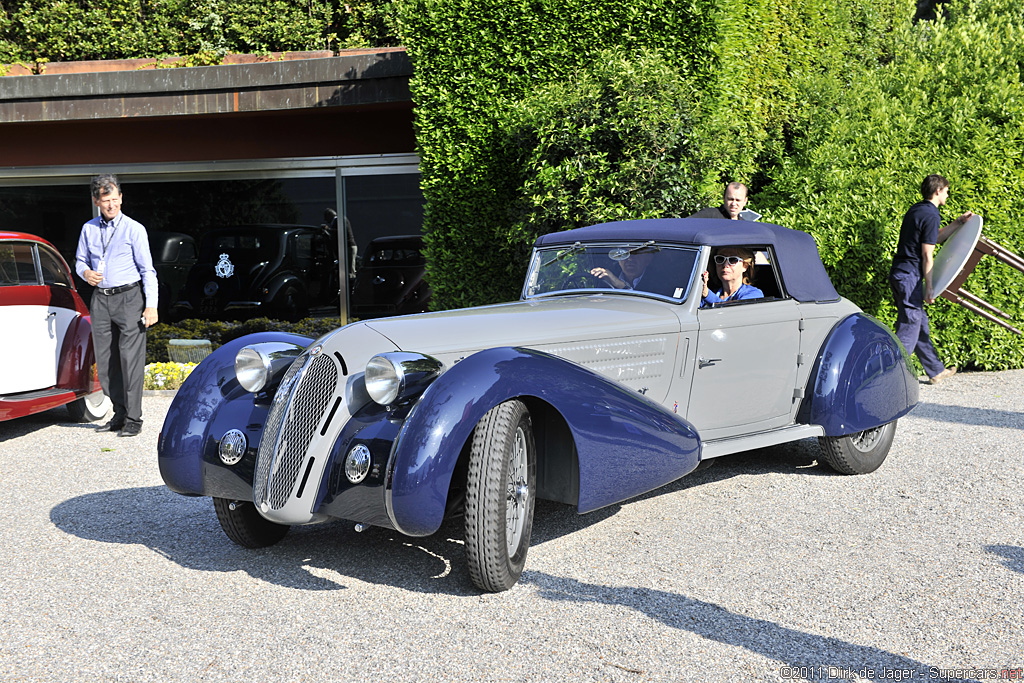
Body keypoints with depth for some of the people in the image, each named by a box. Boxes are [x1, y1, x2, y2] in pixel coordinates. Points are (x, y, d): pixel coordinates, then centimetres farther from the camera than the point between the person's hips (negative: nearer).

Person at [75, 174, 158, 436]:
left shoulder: (134, 229, -2)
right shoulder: (88, 229, 11)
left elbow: (147, 270, -4)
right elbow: (80, 260, 21)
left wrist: (151, 305, -12)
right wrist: (85, 273, -4)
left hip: (129, 297, -5)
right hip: (101, 299, 5)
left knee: (130, 358, -7)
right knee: (105, 361, 6)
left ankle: (133, 419, -3)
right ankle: (120, 414, 16)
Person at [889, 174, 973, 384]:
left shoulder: (916, 210, 16)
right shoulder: (931, 215, -12)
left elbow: (933, 238, 29)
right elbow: (927, 255, -14)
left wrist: (958, 223, 26)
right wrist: (929, 288, -11)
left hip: (898, 273, 10)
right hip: (910, 276, -10)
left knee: (920, 323, 16)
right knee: (910, 327, -6)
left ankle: (936, 371, 26)